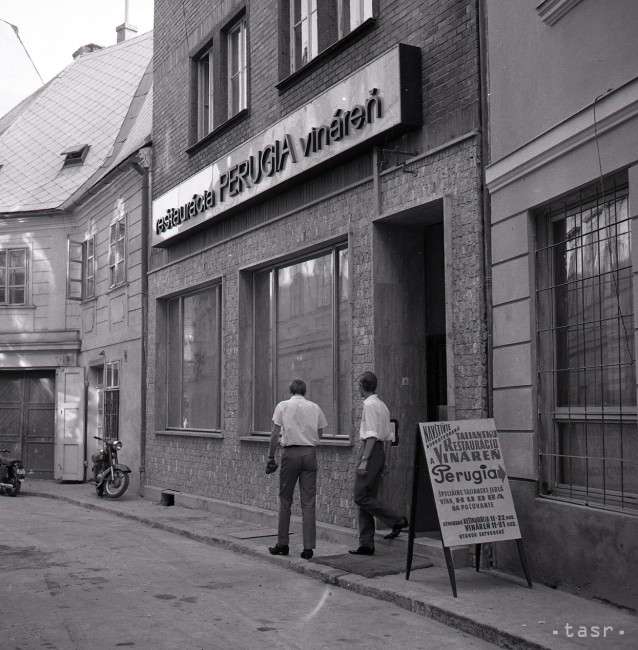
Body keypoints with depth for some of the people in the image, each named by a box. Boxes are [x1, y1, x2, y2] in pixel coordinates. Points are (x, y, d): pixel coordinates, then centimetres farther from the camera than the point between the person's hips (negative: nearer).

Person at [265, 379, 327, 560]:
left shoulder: (283, 406, 4)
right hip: (310, 453, 2)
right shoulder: (314, 407, 10)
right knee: (308, 502, 3)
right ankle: (308, 548, 2)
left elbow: (275, 434, -1)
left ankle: (282, 544, 14)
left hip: (290, 453, -2)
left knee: (285, 501, 9)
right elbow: (319, 434, 9)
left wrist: (271, 457, 3)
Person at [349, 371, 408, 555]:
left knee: (361, 497, -9)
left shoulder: (370, 405, -10)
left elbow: (372, 436, -18)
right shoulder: (382, 405, 19)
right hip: (380, 451, 10)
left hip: (371, 450, -10)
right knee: (367, 498, 9)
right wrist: (382, 461, 22)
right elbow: (388, 436, 19)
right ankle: (366, 544, 9)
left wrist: (364, 460, -21)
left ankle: (397, 520, -9)